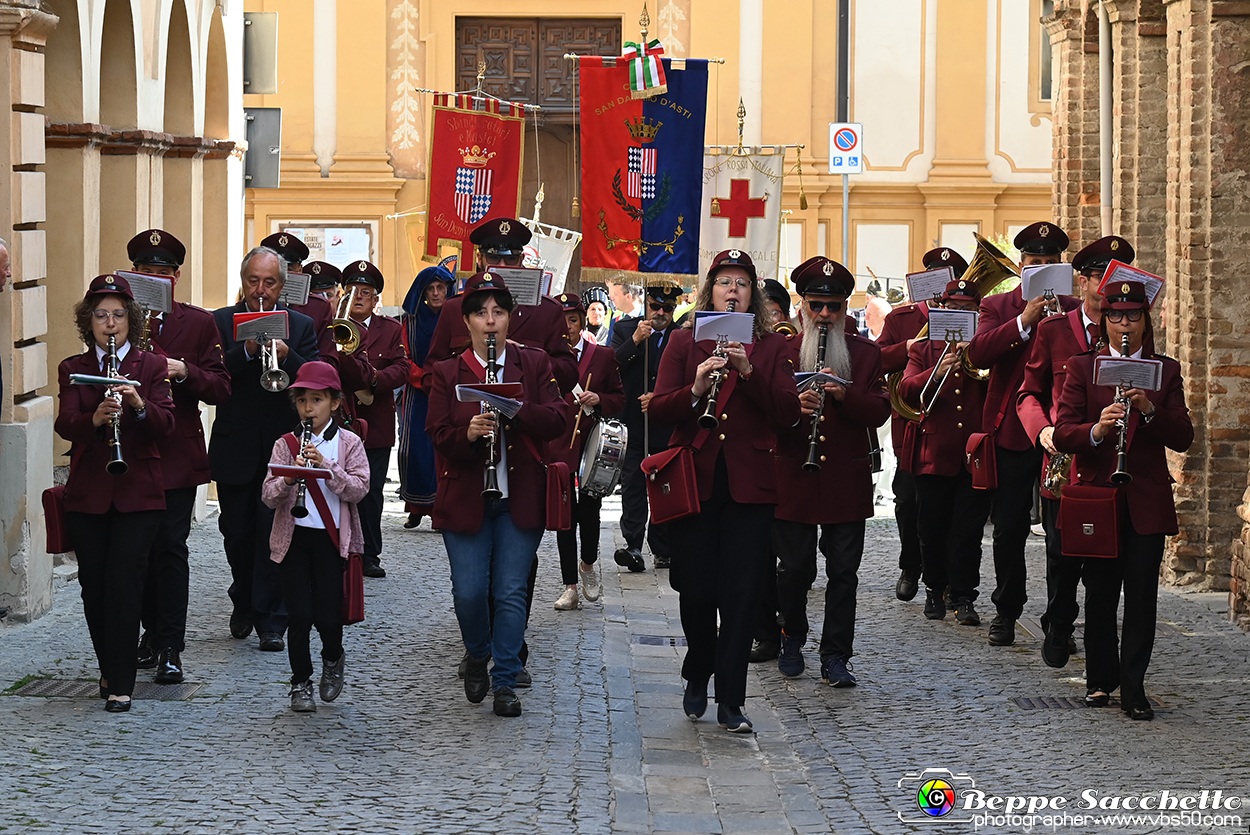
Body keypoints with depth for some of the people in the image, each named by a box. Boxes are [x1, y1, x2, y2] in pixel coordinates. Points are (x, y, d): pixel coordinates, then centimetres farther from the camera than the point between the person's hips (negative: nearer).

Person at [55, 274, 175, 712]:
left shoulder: (152, 366, 5)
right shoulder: (72, 369, 8)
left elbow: (166, 423, -7)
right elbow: (65, 424, -7)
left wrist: (139, 405, -27)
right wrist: (95, 418, -28)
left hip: (138, 491, -2)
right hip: (88, 492, 2)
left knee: (124, 582, -10)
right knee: (93, 584, 5)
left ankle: (121, 683, -9)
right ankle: (109, 669, 22)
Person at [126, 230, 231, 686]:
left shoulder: (199, 323, 4)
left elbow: (220, 388, 1)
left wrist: (184, 372, -17)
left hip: (178, 454, -2)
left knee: (170, 546, -7)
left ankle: (170, 648, -5)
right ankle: (153, 632, 24)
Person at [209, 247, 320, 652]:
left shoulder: (300, 326, 6)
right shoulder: (221, 322, 4)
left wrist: (286, 355, -23)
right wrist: (247, 349, -24)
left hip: (281, 446, -1)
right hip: (235, 447, 1)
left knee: (274, 534, -4)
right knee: (236, 532, 10)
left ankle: (270, 621, 1)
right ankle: (244, 603, 32)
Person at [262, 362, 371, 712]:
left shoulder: (349, 443, 2)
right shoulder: (285, 445, 5)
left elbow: (359, 489, -9)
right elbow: (268, 497, -2)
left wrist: (327, 467, -20)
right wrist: (288, 478, -22)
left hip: (331, 539, -1)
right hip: (293, 538, 1)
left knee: (327, 614, -3)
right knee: (298, 614, -1)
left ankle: (333, 658, 29)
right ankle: (300, 684, 13)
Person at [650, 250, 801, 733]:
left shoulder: (771, 348, 10)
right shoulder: (685, 344, 10)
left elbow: (788, 413, -3)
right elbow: (658, 409, 0)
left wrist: (749, 373, -15)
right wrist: (695, 390, -18)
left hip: (748, 485, 0)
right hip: (696, 480, 0)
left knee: (741, 593, -5)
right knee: (696, 590, 2)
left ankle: (730, 701, 0)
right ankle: (698, 678, 27)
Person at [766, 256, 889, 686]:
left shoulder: (866, 354, 9)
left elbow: (880, 409, 1)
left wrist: (845, 394, -17)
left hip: (847, 482, 1)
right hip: (793, 480, -1)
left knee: (843, 572, 1)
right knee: (793, 568, 5)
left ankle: (835, 657, 7)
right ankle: (792, 639, 28)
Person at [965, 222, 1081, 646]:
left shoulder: (1076, 309, 9)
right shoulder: (997, 306, 6)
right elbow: (978, 354, -12)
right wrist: (1025, 320, -20)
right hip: (1012, 432, 0)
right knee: (1009, 529, 5)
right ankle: (1006, 610, 19)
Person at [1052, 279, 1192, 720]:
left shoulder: (1166, 370, 8)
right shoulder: (1082, 367, 5)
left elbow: (1183, 437, -2)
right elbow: (1062, 433, -5)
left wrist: (1149, 409, -19)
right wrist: (1096, 430, -25)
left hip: (1147, 501, 0)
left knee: (1141, 595, -4)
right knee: (1100, 594, 7)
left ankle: (1133, 689, -1)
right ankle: (1100, 679, 21)